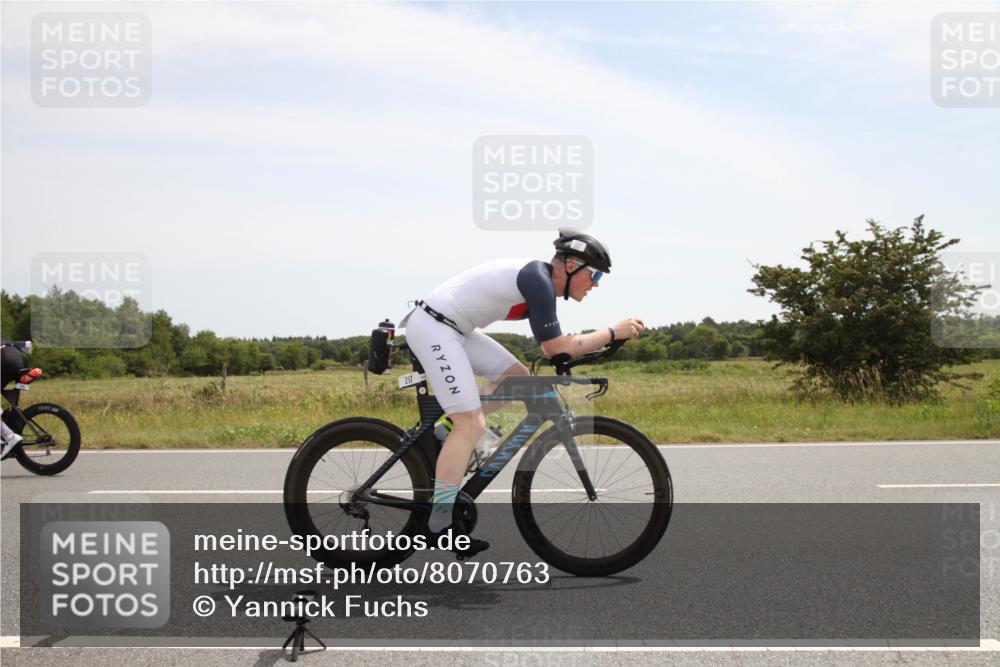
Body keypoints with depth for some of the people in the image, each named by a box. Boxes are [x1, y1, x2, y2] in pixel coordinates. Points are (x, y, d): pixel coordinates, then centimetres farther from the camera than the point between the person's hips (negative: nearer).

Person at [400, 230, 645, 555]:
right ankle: (439, 526, -9)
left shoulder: (540, 280, 11)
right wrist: (615, 332, -14)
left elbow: (550, 345, 21)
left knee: (517, 376, 11)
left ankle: (446, 433, 14)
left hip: (453, 327, 10)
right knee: (472, 424, -12)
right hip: (433, 326, -10)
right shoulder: (538, 280, -18)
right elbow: (557, 347, -18)